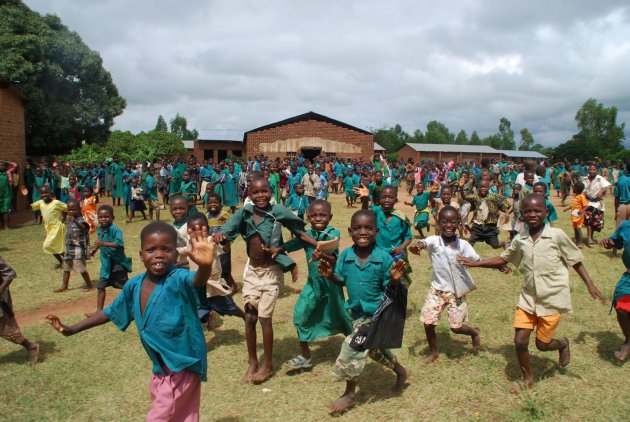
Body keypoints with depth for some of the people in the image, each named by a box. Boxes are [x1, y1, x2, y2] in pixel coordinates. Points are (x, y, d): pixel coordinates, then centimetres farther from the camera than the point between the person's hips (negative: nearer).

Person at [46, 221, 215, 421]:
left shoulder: (178, 280, -24)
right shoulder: (134, 285, -3)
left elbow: (197, 280, -47)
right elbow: (111, 312, 14)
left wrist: (205, 266, -70)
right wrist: (72, 329, 15)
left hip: (182, 368, -7)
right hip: (160, 369, 7)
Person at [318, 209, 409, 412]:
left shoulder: (383, 258, -19)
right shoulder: (346, 255, -8)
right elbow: (341, 281, 4)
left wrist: (395, 279, -33)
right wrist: (329, 274, -15)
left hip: (375, 313, -6)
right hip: (356, 311, 6)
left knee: (352, 347, -10)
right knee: (374, 347, 24)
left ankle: (350, 394, 13)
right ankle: (400, 371, 53)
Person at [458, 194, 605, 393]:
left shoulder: (557, 235, -12)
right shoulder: (520, 239, 0)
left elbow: (575, 260, -2)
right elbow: (503, 259, 13)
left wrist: (590, 285, -7)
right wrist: (475, 263, 7)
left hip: (552, 299, -3)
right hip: (528, 297, 4)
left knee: (542, 344, 5)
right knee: (520, 341, 1)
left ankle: (563, 344, 40)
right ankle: (527, 378, 26)